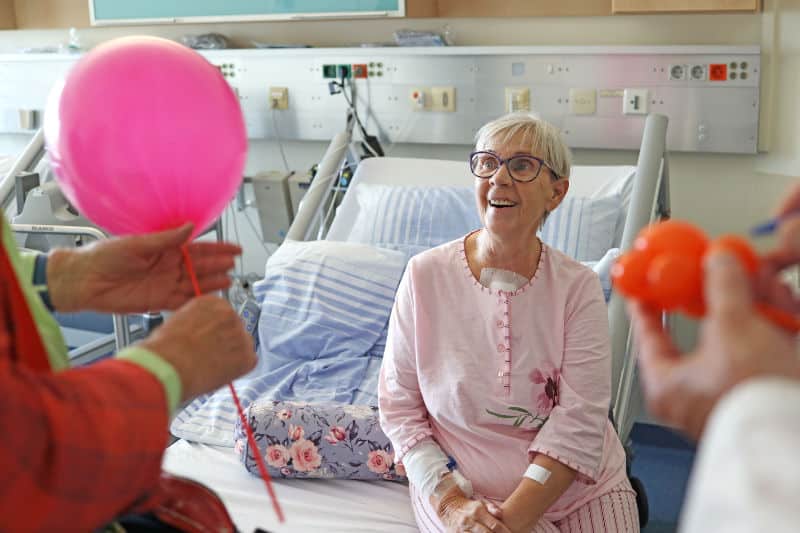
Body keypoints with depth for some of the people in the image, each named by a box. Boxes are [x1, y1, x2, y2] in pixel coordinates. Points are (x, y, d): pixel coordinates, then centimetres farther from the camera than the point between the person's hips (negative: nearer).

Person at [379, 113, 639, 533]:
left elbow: (579, 421, -11)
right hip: (461, 486, 0)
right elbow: (399, 405, -3)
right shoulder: (425, 275, -6)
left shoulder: (578, 286, -6)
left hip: (580, 488, 1)